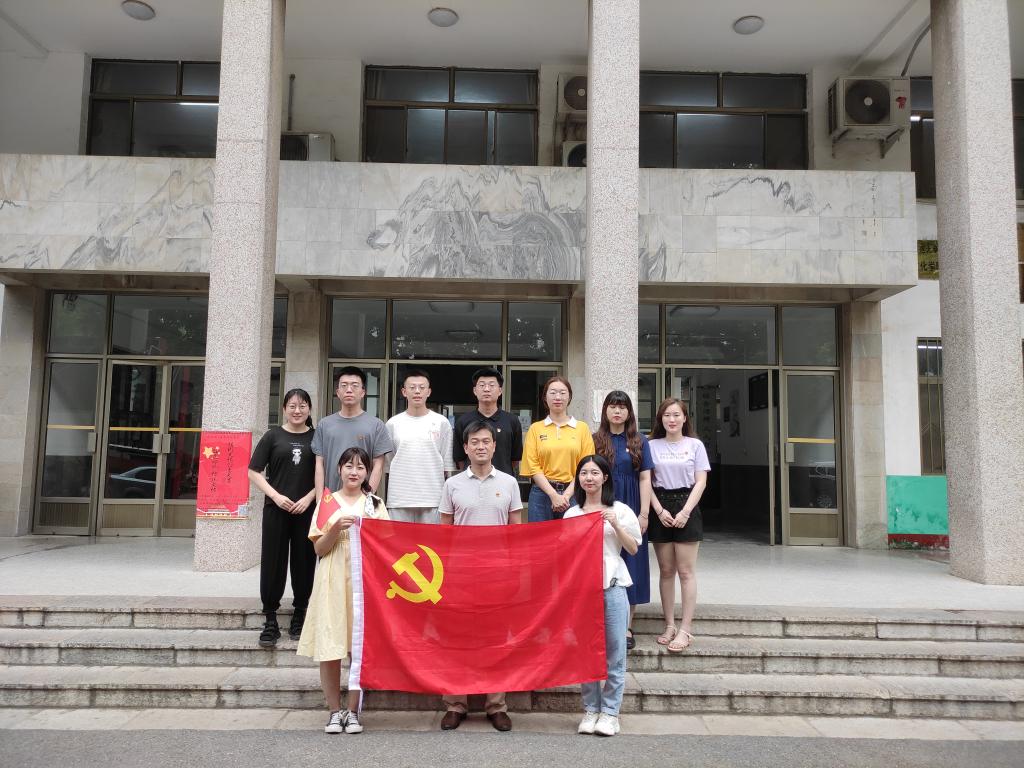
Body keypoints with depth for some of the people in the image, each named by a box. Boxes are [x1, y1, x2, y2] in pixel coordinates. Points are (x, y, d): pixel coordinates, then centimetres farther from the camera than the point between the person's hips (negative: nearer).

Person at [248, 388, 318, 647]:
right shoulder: (273, 435, 4)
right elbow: (254, 472, 3)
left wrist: (308, 498, -7)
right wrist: (276, 496, -8)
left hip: (307, 509, 1)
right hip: (276, 509, 0)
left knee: (304, 562, 5)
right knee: (273, 561, 1)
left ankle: (299, 614, 21)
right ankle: (270, 619, 12)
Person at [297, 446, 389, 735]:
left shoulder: (375, 504, 9)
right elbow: (319, 549, 3)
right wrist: (335, 529, -14)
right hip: (333, 582, 0)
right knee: (329, 649, -1)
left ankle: (352, 711, 14)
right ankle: (334, 711, 14)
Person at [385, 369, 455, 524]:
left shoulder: (441, 423, 3)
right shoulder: (393, 423, 6)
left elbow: (448, 464, 5)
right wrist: (385, 497, 6)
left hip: (432, 499, -1)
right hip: (399, 499, 1)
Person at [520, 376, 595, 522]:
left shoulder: (582, 428, 7)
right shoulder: (535, 428, 6)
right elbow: (533, 467, -2)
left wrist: (567, 494, -9)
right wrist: (553, 495, -11)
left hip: (572, 494, 0)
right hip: (543, 492, 0)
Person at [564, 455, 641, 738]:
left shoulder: (620, 511, 4)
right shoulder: (571, 514, 9)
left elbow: (633, 548, 1)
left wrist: (616, 525, -11)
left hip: (612, 586, -2)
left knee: (614, 650, 2)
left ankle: (610, 711, 13)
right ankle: (590, 709, 19)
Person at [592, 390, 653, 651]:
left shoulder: (639, 442, 6)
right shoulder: (595, 441, 5)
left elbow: (645, 479, 2)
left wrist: (644, 514, -6)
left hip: (630, 511, 0)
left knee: (629, 563, 3)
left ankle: (627, 626, 12)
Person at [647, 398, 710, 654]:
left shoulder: (695, 445, 4)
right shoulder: (652, 446, 7)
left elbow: (701, 482, -1)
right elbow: (647, 482, 3)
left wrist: (685, 512, -12)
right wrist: (659, 511, -9)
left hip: (686, 508, -1)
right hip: (660, 510, 2)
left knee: (686, 571, -3)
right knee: (666, 571, 7)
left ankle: (685, 630, 1)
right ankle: (669, 626, 15)